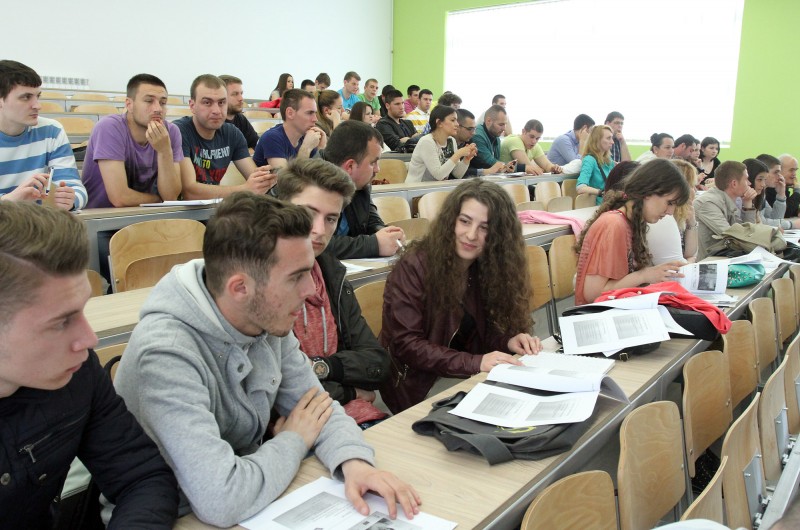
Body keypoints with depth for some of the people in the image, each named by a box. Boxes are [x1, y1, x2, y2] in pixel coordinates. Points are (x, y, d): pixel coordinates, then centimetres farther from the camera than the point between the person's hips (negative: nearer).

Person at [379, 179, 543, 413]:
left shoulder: (491, 266, 1)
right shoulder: (414, 266, -17)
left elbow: (481, 332, 9)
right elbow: (406, 344, -20)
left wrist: (509, 341, -14)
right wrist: (475, 363, -28)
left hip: (469, 378, 6)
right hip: (417, 385, -6)